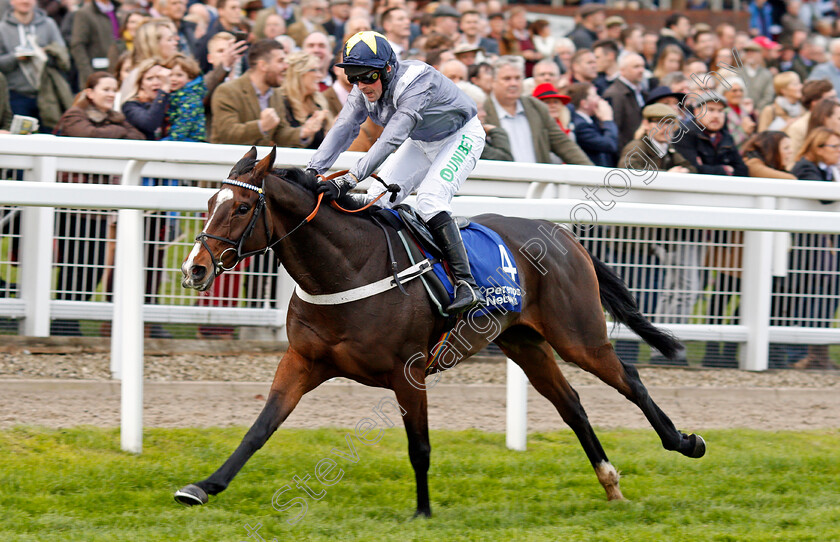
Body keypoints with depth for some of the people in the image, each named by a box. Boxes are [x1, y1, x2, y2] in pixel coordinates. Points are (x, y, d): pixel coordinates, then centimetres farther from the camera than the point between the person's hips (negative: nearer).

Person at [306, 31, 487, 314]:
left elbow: (391, 140, -48)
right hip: (422, 143, 8)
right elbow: (342, 130, -23)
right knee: (378, 199, -6)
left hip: (461, 138, -8)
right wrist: (312, 171, -39)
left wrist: (348, 180, -58)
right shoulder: (365, 90, -16)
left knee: (429, 200, -28)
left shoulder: (416, 83, -39)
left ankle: (467, 285, -31)